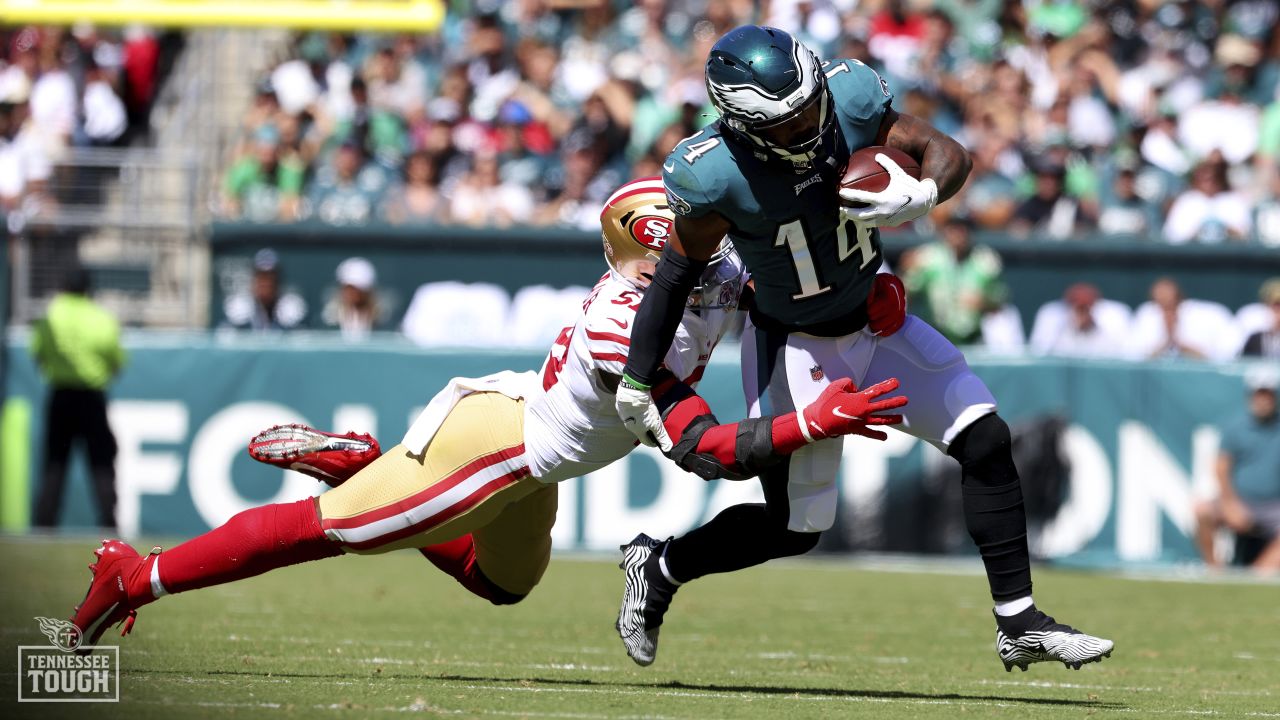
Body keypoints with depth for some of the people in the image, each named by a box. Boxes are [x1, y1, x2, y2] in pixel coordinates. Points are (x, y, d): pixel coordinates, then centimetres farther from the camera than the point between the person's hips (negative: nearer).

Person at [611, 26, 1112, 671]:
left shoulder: (848, 99, -21)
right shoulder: (715, 175, -29)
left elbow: (945, 152, -9)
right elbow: (676, 279, -17)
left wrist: (921, 196, -32)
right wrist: (636, 383, -12)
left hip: (875, 323, 5)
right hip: (793, 346, -5)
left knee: (985, 441, -4)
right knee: (794, 528, -1)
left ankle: (1019, 623, 5)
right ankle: (658, 568, 24)